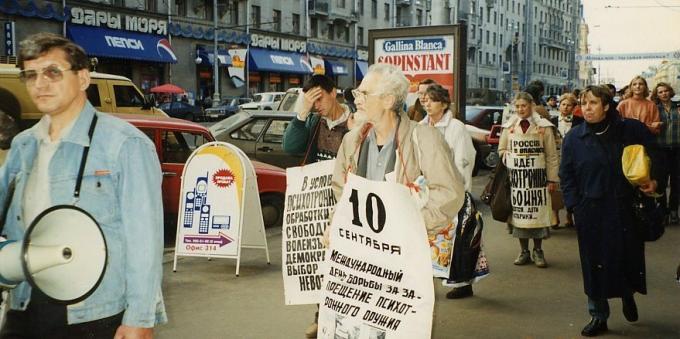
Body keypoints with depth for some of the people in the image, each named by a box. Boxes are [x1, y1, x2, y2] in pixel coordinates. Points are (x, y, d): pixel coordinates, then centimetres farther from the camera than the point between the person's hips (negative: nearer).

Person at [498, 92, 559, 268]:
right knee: (519, 212, 4)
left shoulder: (543, 126, 0)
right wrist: (509, 159, -4)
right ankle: (524, 251, 16)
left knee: (537, 213, 1)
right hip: (515, 175, 2)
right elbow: (502, 150, 17)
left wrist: (552, 179, -3)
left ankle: (538, 250, 15)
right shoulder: (509, 127, 8)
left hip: (537, 176, -2)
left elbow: (551, 155, 0)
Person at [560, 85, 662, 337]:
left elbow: (653, 150, 12)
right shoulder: (574, 138, -1)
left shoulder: (629, 130, -2)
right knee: (595, 263, 4)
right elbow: (566, 175, 3)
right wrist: (575, 206, -5)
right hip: (591, 211, 0)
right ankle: (598, 316, 17)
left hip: (625, 208, 0)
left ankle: (628, 295, 42)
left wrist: (653, 177, 1)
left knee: (628, 256, 9)